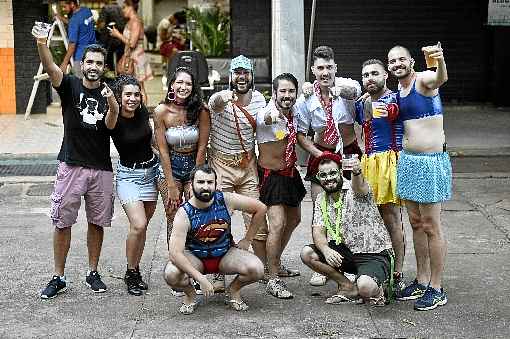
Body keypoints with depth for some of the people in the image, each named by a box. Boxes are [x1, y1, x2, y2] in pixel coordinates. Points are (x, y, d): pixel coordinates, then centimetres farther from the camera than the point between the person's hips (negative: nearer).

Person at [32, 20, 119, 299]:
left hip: (101, 168, 2)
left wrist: (112, 106, -30)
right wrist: (41, 43, -39)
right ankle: (58, 277, 11)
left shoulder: (109, 92, 4)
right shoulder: (70, 85, 0)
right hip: (71, 165, -2)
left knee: (97, 222, 10)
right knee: (62, 222, 1)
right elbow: (50, 68, -20)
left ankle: (93, 273, 23)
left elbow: (110, 125, -9)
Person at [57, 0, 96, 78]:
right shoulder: (87, 10, 4)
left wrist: (65, 63, -17)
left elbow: (72, 44, -20)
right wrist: (62, 19, 18)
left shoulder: (75, 20, -19)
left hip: (81, 57, -9)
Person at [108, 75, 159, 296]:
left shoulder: (143, 112, -1)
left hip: (151, 171, 5)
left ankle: (135, 270, 22)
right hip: (128, 175, -5)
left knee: (142, 226, 7)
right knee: (138, 225, -18)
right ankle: (131, 274, 1)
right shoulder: (115, 120, -15)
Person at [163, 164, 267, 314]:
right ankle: (190, 294, 4)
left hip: (225, 254, 2)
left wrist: (247, 240, 0)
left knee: (256, 269, -25)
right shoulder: (184, 214, -23)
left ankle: (233, 291, 8)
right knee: (171, 274, -32)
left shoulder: (226, 200, -16)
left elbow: (260, 209, -3)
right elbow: (175, 253, -30)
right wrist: (200, 277, -38)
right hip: (195, 258, -2)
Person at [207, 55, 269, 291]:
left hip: (248, 165, 4)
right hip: (221, 165, -4)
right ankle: (219, 276, 6)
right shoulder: (220, 98, -14)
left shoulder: (258, 98, 3)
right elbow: (214, 104, -42)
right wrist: (225, 97, -63)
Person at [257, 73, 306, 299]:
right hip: (272, 176, -8)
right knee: (277, 225, -16)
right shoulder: (266, 115, -23)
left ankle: (276, 262, 43)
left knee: (294, 219, 22)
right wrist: (272, 115, -73)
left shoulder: (294, 113, -2)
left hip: (290, 174, 8)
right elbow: (266, 118, -51)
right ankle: (273, 280, -8)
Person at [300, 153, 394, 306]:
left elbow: (359, 186, -39)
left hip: (375, 254, -6)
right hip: (347, 252, 7)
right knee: (307, 254, -11)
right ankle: (349, 287, -1)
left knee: (365, 287, -34)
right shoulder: (321, 199, 5)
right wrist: (326, 250, -27)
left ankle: (379, 288, 5)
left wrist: (356, 172, -64)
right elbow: (318, 231, -4)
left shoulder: (353, 191, -13)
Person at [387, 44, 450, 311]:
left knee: (431, 227, -2)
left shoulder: (423, 79, -11)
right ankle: (421, 281, 25)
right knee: (416, 223, 14)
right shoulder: (399, 90, 11)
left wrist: (440, 61, -57)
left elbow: (441, 79, -37)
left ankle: (436, 289, 8)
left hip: (431, 161, -8)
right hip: (407, 160, 8)